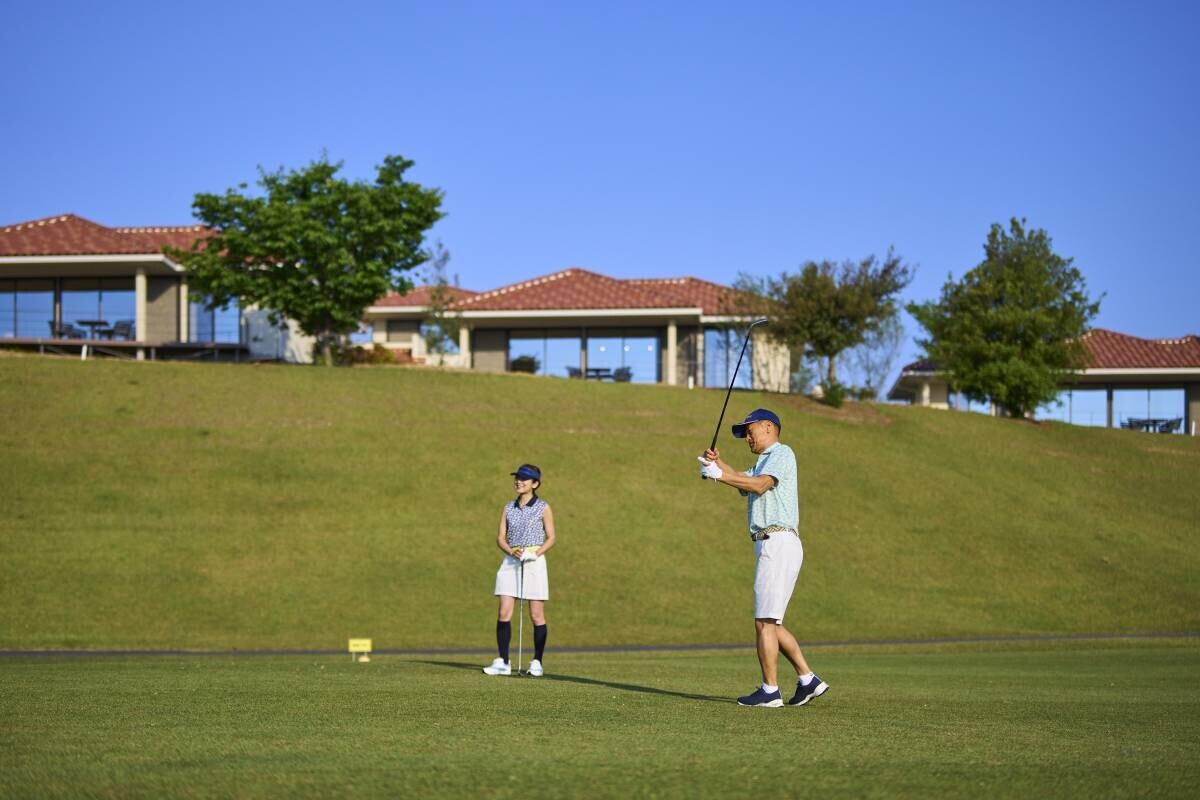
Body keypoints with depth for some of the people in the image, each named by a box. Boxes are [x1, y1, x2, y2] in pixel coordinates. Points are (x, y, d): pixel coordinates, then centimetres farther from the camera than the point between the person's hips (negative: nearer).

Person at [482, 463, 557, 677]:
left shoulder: (543, 508, 2)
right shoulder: (508, 509, 12)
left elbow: (551, 538, 1)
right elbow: (501, 537, 9)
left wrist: (535, 553, -15)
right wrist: (511, 550, -11)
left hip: (534, 563, -3)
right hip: (510, 562, 3)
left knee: (536, 615, 0)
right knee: (504, 613, -5)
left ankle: (537, 663, 7)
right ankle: (502, 662, -3)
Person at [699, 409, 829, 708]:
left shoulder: (782, 453, -2)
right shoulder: (763, 463, 28)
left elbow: (760, 484, -19)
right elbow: (743, 482, 9)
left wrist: (719, 475, -18)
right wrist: (717, 463, -6)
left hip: (778, 542, -10)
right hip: (771, 546, 10)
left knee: (765, 621, -10)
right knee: (770, 622, 11)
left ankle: (770, 691, -10)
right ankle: (807, 680, 10)